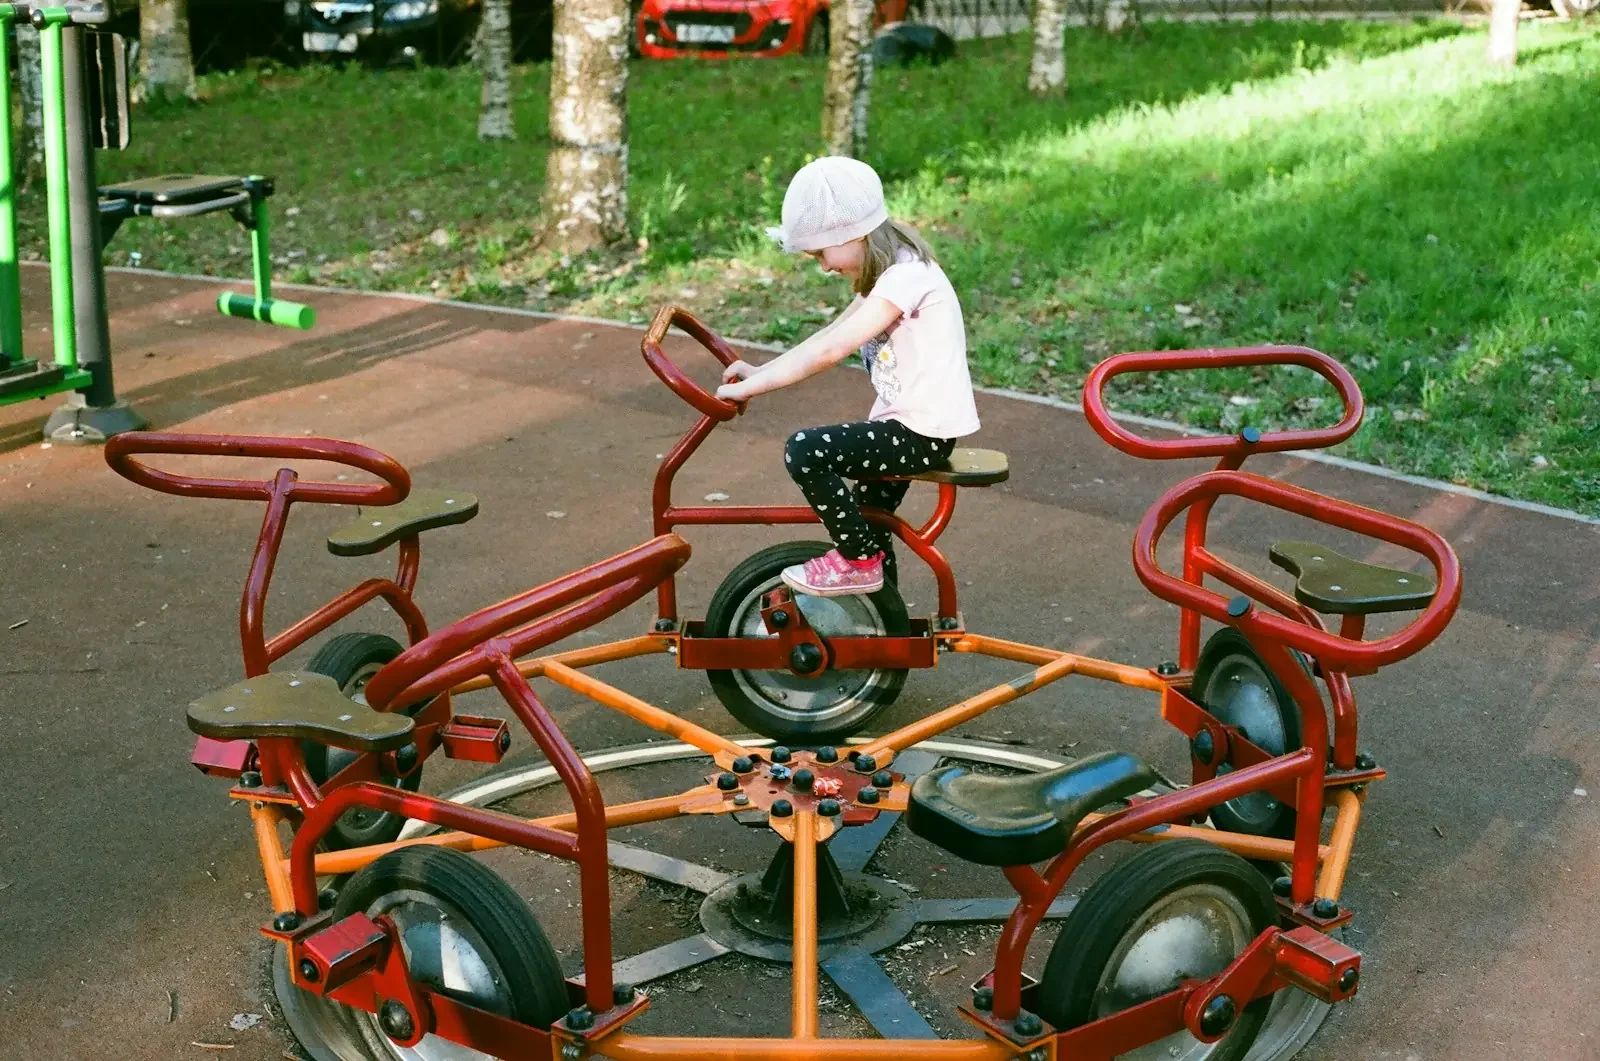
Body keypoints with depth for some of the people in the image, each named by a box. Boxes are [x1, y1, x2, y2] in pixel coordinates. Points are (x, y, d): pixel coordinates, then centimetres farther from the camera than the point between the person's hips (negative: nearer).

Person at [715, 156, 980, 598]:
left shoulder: (906, 276, -21)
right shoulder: (886, 274, 12)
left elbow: (829, 351, -26)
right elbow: (829, 336, 11)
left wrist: (751, 387, -22)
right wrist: (760, 371, 1)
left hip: (924, 432, -11)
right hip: (903, 424, 11)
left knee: (805, 450, -21)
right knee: (867, 531, 21)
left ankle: (858, 562, -4)